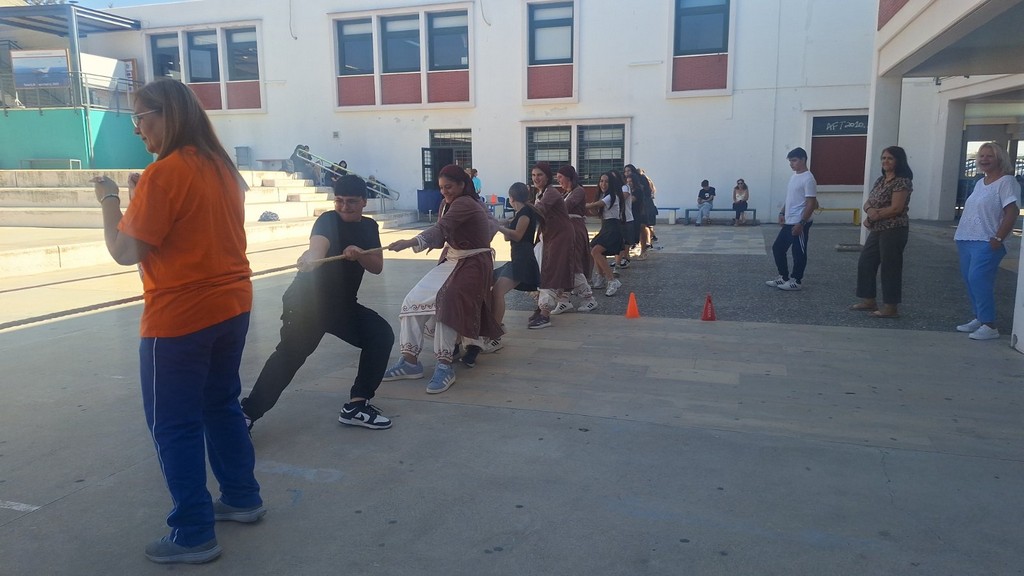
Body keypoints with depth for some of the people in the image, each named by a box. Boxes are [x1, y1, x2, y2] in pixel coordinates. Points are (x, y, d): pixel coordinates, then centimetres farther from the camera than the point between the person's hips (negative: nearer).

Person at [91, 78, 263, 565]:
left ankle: (193, 534, 13)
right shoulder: (221, 168, 7)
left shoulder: (163, 174, -16)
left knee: (174, 425, 4)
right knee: (221, 404, 21)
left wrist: (110, 201, -1)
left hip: (180, 319, -8)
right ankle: (243, 498, 32)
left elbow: (126, 251, -15)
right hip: (231, 307, 8)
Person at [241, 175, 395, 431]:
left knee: (382, 335, -4)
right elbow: (318, 245, -34)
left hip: (343, 304, 6)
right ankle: (246, 414, -19)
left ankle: (357, 404, 1)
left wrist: (359, 254, -22)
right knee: (291, 353, -21)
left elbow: (377, 266, -1)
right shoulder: (328, 220, -12)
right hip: (308, 301, -6)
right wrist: (310, 258, -58)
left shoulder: (369, 227, 8)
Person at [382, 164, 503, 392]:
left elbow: (440, 229, -34)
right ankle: (410, 361, -6)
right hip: (451, 261, 9)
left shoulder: (465, 204, -18)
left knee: (445, 302, -32)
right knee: (414, 300, -6)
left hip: (473, 264, -9)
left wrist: (410, 243, -44)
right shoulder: (447, 205, 14)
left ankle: (444, 366, -30)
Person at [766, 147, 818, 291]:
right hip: (788, 222, 10)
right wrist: (782, 213, 17)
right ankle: (783, 277, 22)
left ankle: (796, 281, 13)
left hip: (799, 223, -10)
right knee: (777, 248, 13)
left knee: (798, 253, 1)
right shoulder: (793, 176, 12)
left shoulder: (808, 179, -16)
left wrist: (801, 223, -22)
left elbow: (811, 204, -19)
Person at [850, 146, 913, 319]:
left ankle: (891, 308, 5)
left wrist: (874, 216, -9)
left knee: (890, 267, -4)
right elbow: (867, 203, 11)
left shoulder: (902, 181, -12)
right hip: (877, 230, 9)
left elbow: (896, 208, -20)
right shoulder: (880, 180, 14)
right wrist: (870, 210, -12)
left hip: (894, 231, -9)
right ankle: (869, 300, 23)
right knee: (865, 263, 12)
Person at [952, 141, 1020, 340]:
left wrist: (998, 238, -20)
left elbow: (1012, 212, -16)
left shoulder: (1006, 182, -8)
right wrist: (960, 233, 15)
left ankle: (989, 326, -11)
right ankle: (979, 318, 22)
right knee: (970, 280, 11)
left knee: (978, 279, -16)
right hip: (967, 240, 9)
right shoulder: (980, 183, 17)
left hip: (986, 242, -9)